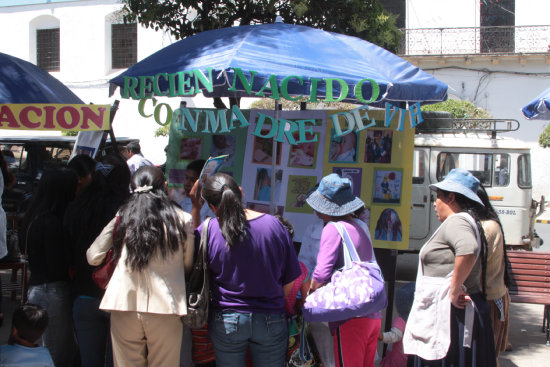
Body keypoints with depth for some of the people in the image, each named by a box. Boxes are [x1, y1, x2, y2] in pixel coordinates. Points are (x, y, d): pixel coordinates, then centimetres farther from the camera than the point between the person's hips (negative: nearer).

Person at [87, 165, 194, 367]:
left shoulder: (122, 217, 1)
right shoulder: (182, 219, -1)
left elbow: (93, 257, 6)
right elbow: (188, 265, 6)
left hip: (125, 306, 1)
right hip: (165, 308, -1)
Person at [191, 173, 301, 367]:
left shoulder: (209, 229, -13)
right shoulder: (275, 225, -8)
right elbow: (290, 280, -1)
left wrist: (195, 208, 8)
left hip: (225, 321, -1)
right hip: (270, 320, 1)